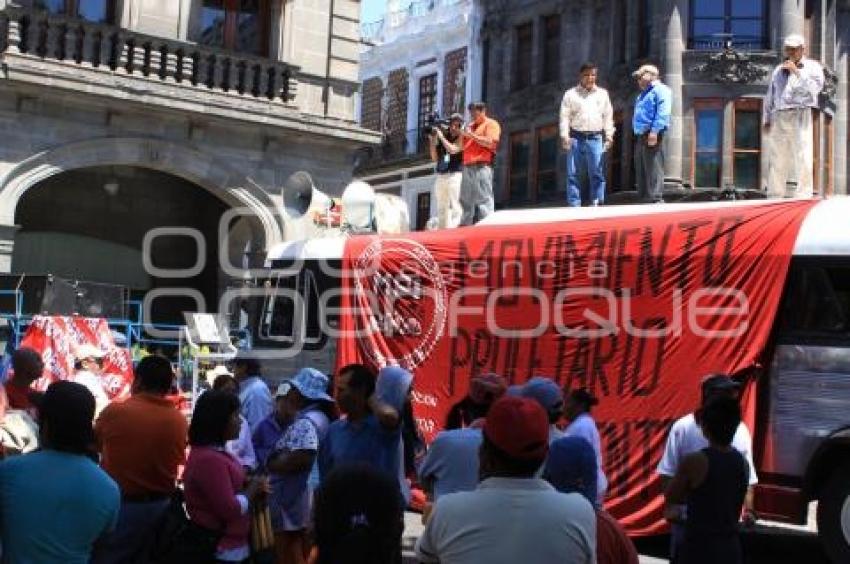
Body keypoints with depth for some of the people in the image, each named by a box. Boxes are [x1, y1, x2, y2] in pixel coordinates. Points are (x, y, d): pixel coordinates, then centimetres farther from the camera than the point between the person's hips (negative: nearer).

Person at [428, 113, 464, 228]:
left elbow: (453, 150, -16)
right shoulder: (444, 138, 16)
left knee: (455, 206, -13)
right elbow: (435, 158, 15)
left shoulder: (461, 138, 2)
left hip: (455, 175, -6)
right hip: (440, 176, 6)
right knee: (441, 208, 7)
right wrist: (432, 141, 4)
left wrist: (441, 136, -7)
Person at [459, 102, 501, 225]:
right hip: (467, 167, 8)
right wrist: (463, 135, 8)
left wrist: (472, 135, -10)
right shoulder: (470, 126, 26)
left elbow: (491, 143, -10)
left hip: (482, 167, -8)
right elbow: (462, 146, 28)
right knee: (466, 199, 5)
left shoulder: (491, 124, 4)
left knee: (484, 198, -13)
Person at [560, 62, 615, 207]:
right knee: (573, 173, -2)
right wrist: (564, 135, -7)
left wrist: (609, 135, 4)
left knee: (597, 172, -2)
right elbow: (565, 116, 3)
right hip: (576, 138, -1)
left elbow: (608, 116, 14)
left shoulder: (602, 94, 15)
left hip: (595, 138, 1)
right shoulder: (571, 94, 8)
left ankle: (596, 202, 4)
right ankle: (574, 204, 2)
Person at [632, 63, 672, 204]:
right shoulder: (643, 94, 26)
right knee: (641, 170, 11)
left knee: (654, 170, -11)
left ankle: (655, 199, -13)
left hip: (652, 136, -10)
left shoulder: (661, 90, -5)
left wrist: (655, 131, -26)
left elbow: (662, 113, -17)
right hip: (640, 136, 10)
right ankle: (644, 198, 17)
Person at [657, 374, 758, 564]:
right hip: (687, 517, -3)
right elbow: (668, 473, -6)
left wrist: (748, 509, -1)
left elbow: (747, 476, 7)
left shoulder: (740, 431, 1)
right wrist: (671, 505, -13)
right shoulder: (684, 427, -9)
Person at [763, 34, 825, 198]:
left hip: (800, 115, -4)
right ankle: (775, 195, 7)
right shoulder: (778, 70, 22)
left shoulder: (813, 66, 9)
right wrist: (766, 119, 15)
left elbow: (815, 87, -9)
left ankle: (803, 196, -14)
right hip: (779, 117, 4)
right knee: (777, 159, 3)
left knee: (803, 158, -12)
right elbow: (769, 96, 22)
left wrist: (796, 71, -11)